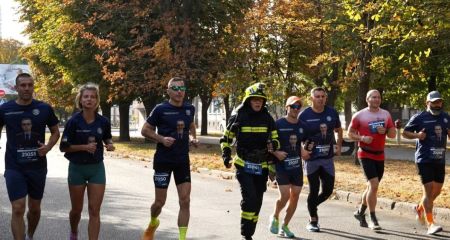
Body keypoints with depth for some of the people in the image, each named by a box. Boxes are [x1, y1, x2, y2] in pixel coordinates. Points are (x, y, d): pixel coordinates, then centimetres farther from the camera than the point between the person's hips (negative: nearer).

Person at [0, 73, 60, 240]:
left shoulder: (44, 109, -2)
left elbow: (55, 132, 9)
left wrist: (48, 146, -10)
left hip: (37, 166, 2)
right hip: (14, 167, -2)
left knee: (35, 208, 15)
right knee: (18, 209, -10)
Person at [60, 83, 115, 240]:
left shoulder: (103, 122, -3)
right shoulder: (73, 121, -11)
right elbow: (63, 147, -9)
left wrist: (110, 144, -7)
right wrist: (84, 146, -21)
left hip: (97, 168, 1)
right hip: (77, 168, -1)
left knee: (94, 211, -4)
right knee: (76, 209, 14)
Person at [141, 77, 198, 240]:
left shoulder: (189, 109, 2)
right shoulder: (161, 109, -10)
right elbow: (145, 130, -4)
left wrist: (194, 138, 4)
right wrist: (162, 139, -19)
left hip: (183, 160, 3)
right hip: (163, 160, -3)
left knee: (185, 201, -5)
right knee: (160, 202, 6)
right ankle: (153, 223, 39)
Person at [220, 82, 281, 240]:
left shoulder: (267, 118, 4)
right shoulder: (238, 117, -4)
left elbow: (275, 139, 13)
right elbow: (226, 138, 8)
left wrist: (273, 145, -11)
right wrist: (226, 156, -5)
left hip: (262, 166, 4)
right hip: (243, 165, -4)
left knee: (257, 201, 9)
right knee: (249, 197, -19)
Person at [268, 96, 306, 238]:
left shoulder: (302, 126, 6)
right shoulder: (278, 124, -8)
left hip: (297, 166, 5)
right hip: (281, 166, -5)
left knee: (295, 197, 4)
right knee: (285, 196, -14)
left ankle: (284, 226, 19)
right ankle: (275, 217, 17)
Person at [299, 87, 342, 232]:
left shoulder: (332, 113, 2)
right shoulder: (304, 115, -10)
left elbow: (339, 130, 19)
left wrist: (339, 146, 10)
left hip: (328, 158, 4)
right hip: (311, 159, -4)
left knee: (328, 190, 5)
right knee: (314, 190, 1)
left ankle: (311, 207, 32)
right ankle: (313, 220, 16)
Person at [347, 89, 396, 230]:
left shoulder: (386, 114, 7)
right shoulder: (359, 115, -6)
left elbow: (393, 134, 10)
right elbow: (350, 133, 0)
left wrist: (385, 131, -12)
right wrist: (362, 138, -18)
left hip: (380, 155, 6)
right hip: (365, 154, -6)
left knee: (372, 186, 14)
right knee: (374, 185, -16)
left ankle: (360, 212, 34)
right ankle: (373, 219, -8)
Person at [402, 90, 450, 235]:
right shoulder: (419, 118, -5)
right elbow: (405, 133, 1)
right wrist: (417, 135, -18)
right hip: (424, 159, -6)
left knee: (437, 190, 12)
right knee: (428, 189, -9)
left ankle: (420, 209, 38)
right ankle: (430, 224, -7)